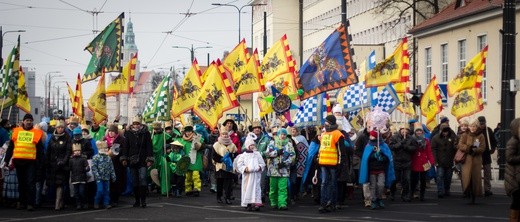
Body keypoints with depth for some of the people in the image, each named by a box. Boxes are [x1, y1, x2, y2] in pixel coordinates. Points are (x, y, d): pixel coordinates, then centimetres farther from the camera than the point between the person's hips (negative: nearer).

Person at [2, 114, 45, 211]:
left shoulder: (36, 133, 5)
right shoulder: (16, 132, 11)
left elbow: (40, 151, 4)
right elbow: (10, 148, 14)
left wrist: (40, 163, -2)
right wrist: (6, 161, 10)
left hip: (31, 162, -3)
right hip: (18, 162, 3)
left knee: (30, 183, -6)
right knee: (21, 183, 11)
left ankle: (30, 203, -5)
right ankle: (22, 202, 20)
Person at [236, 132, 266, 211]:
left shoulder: (257, 154, 11)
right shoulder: (243, 155, 5)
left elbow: (262, 163, 13)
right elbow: (239, 164, 2)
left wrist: (260, 167, -7)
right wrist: (245, 169, -13)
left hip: (256, 174, 1)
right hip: (247, 175, -1)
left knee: (256, 188, -5)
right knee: (247, 189, 0)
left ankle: (256, 203, -8)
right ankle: (248, 204, 7)